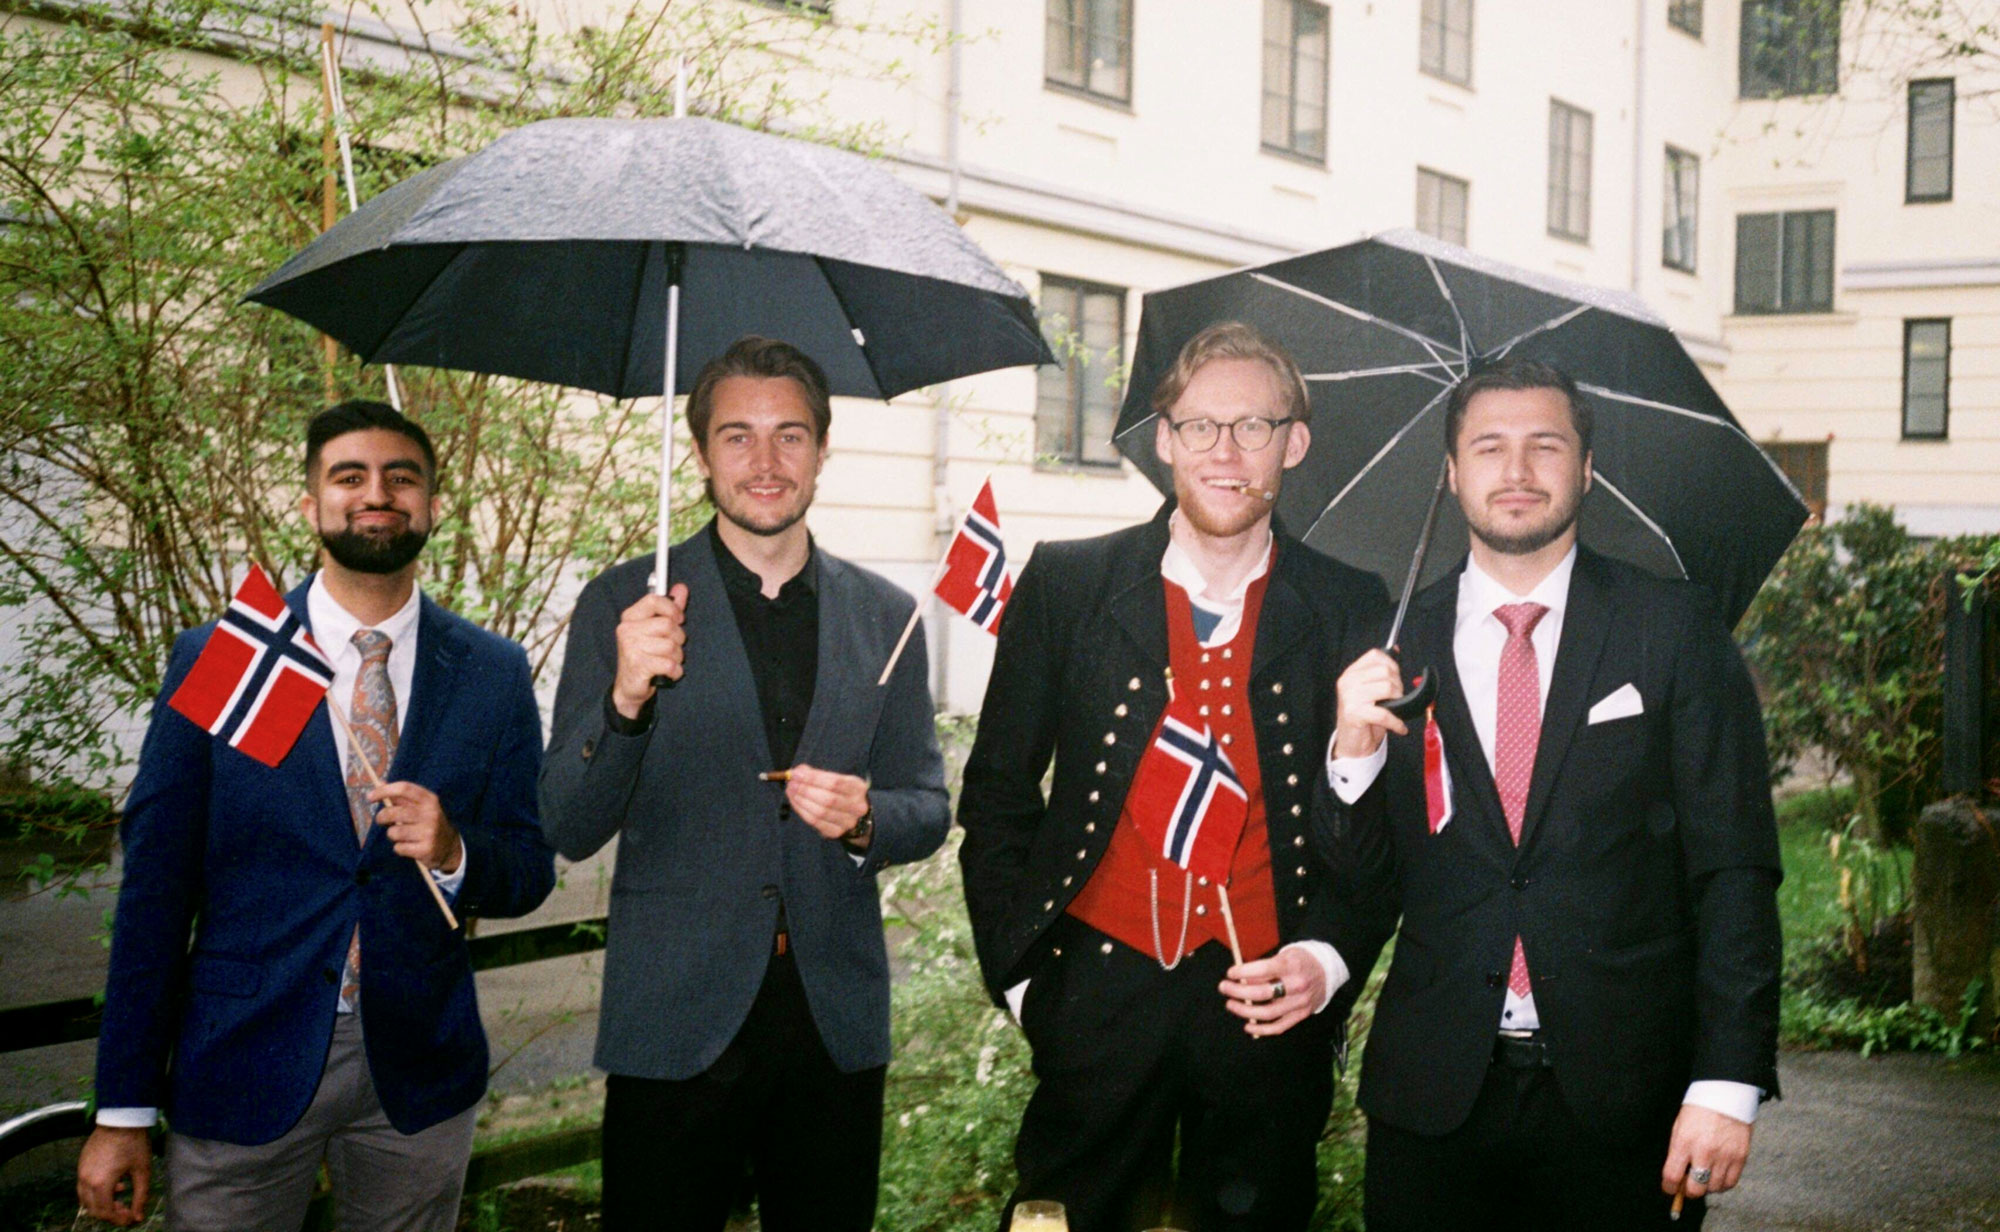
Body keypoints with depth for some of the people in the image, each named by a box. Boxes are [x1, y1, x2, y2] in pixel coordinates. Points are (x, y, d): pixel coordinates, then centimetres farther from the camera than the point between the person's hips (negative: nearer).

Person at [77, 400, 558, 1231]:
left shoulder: (494, 675, 2)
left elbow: (530, 873, 5)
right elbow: (156, 883, -3)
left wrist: (454, 853, -19)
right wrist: (123, 1112, -5)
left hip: (418, 1070, 2)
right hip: (241, 1069, -1)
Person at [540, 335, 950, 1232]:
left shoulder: (884, 617, 8)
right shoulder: (624, 605, 0)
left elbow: (928, 812, 11)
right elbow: (567, 830, -4)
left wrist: (862, 820, -12)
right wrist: (625, 700, -22)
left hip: (839, 1023, 3)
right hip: (676, 1026, -2)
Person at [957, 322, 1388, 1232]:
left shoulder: (1351, 612, 2)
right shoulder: (1065, 586, 1)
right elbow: (997, 796, 5)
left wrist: (1328, 957, -6)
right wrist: (1017, 974, 0)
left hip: (1271, 1008, 1)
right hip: (1101, 1001, 0)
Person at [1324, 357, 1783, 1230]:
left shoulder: (1674, 629, 0)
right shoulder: (1394, 647, 4)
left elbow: (1735, 870, -3)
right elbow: (1359, 895, 5)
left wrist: (1728, 1082, -11)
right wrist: (1355, 755, -12)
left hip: (1625, 1099, -1)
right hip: (1433, 1099, 1)